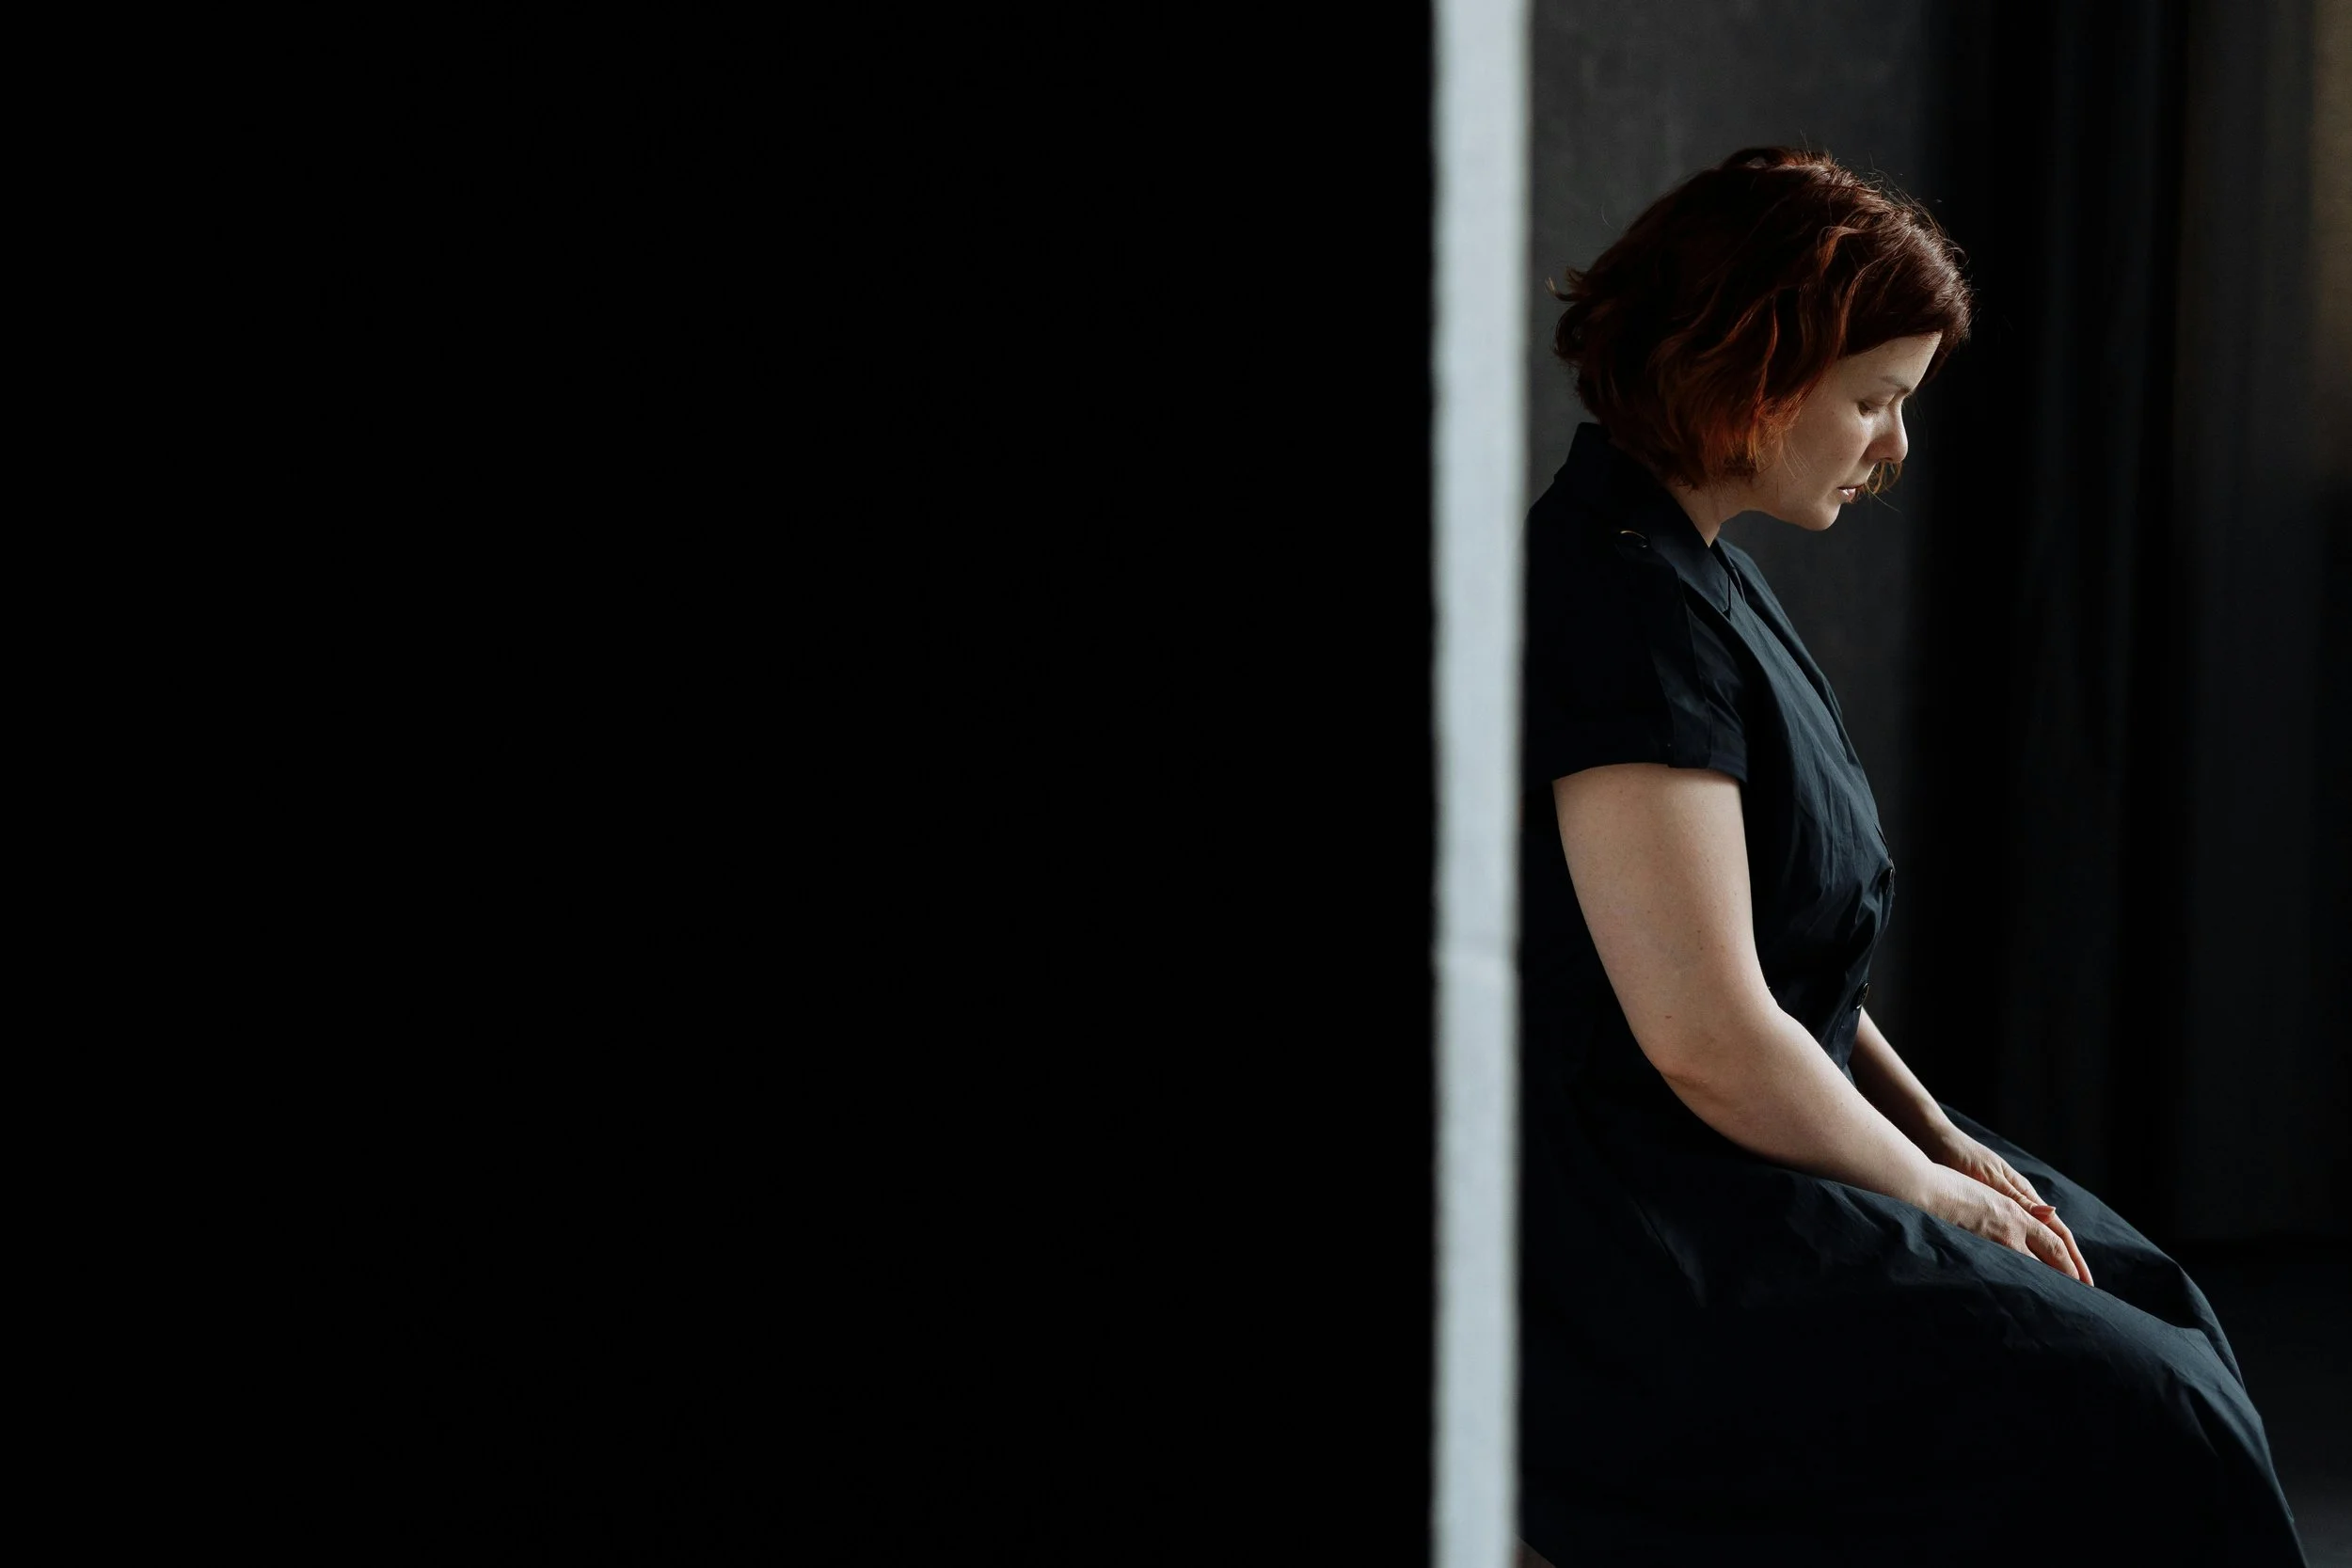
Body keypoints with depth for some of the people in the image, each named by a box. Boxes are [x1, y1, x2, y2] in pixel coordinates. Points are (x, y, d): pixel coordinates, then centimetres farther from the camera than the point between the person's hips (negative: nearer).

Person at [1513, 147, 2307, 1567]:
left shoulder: (1693, 568, 11)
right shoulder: (1627, 608, -22)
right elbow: (1708, 1038, -24)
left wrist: (1931, 1132, 7)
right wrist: (1929, 1186, -10)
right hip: (1627, 1259, -10)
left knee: (2142, 1296, 9)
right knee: (2130, 1427, -13)